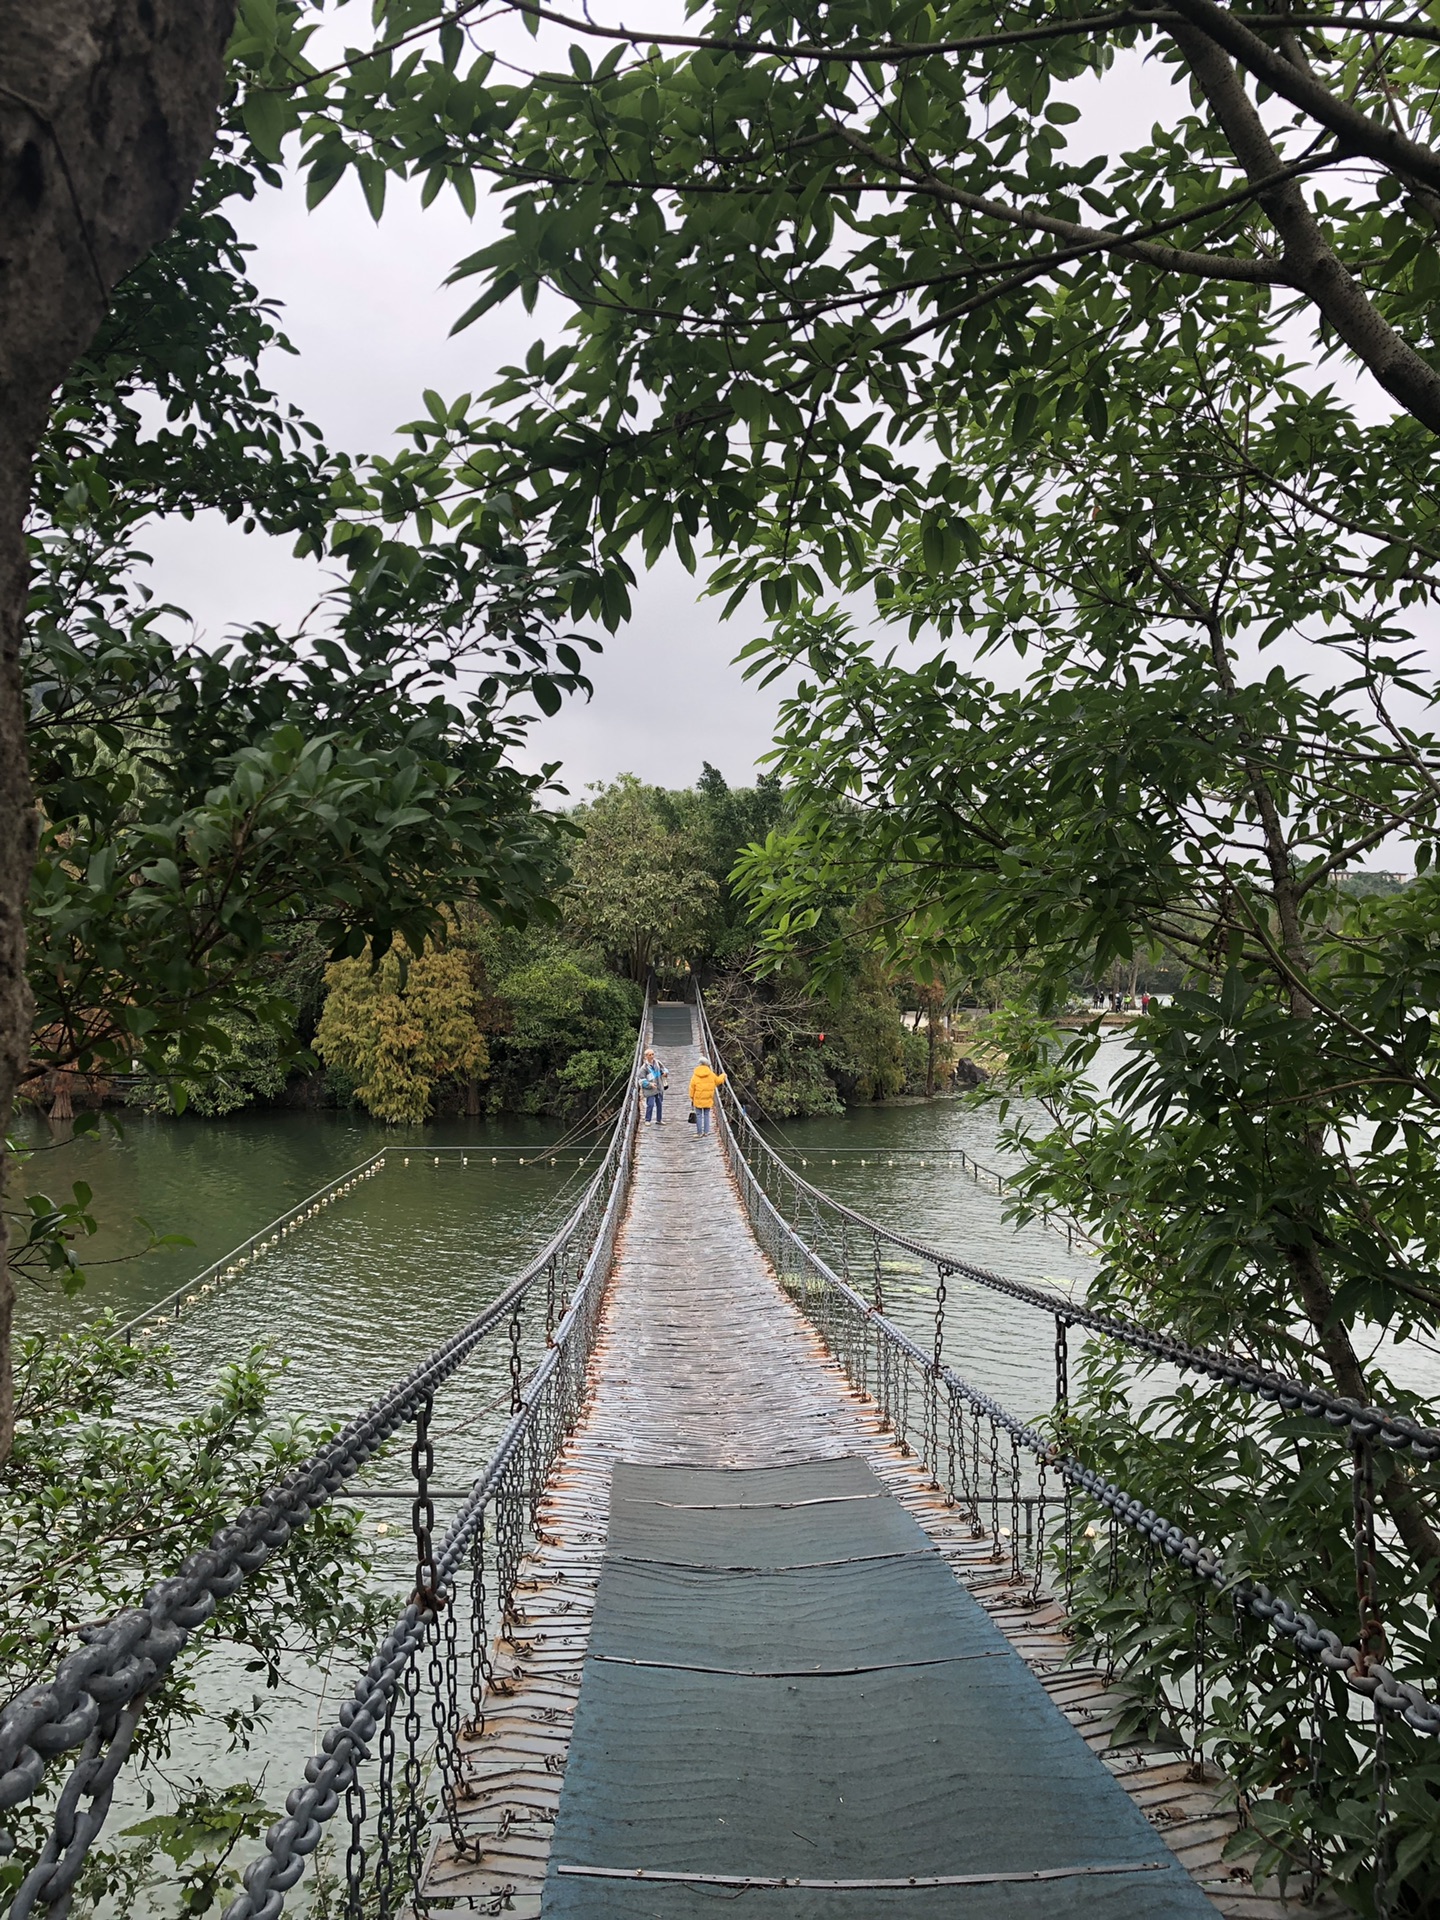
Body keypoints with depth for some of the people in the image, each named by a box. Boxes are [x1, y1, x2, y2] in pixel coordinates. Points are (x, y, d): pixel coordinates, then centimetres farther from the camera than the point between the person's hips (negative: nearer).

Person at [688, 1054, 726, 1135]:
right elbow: (718, 1081, 12)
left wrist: (692, 1098, 4)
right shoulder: (711, 1074, -3)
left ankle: (699, 1132, 3)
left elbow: (692, 1088, -5)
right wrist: (723, 1076, 33)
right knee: (706, 1115, 10)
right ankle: (706, 1131, 8)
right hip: (708, 1099, 2)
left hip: (698, 1099, -2)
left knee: (699, 1115, 4)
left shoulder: (695, 1076, -7)